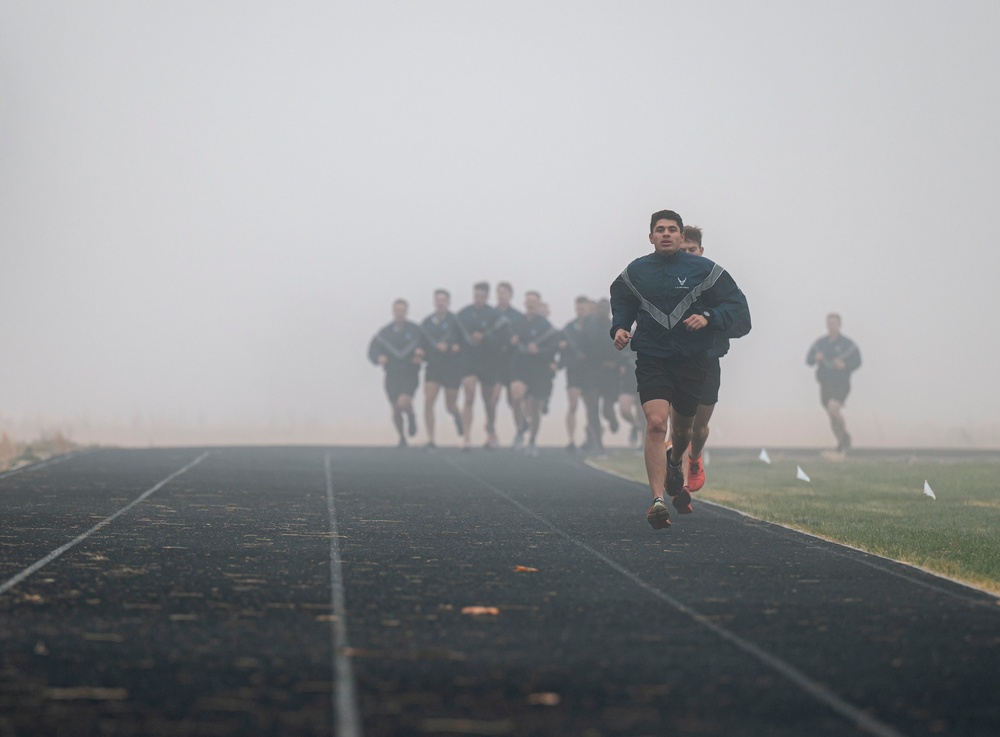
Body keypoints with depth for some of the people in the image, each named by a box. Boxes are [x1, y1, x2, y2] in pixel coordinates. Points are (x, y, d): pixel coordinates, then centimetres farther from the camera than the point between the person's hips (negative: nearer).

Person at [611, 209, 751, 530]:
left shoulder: (703, 270, -2)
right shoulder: (635, 272, 4)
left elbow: (737, 306, -1)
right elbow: (620, 305, 21)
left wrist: (709, 318, -18)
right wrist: (619, 329, 1)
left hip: (692, 360, 1)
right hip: (651, 359, -1)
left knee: (683, 426, 17)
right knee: (656, 422, -20)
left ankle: (674, 464, 54)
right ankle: (658, 500, -25)